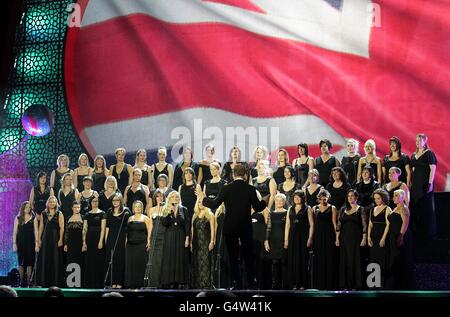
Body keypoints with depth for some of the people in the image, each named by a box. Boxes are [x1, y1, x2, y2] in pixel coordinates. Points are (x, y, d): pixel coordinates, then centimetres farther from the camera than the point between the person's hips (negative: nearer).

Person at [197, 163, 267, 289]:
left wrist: (203, 198, 11)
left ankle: (237, 283, 6)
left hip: (230, 227, -1)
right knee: (248, 256, 10)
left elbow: (214, 204, -5)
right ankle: (251, 283, 8)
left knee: (233, 257, 7)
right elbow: (258, 207, -2)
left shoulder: (226, 188, -6)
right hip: (246, 227, 1)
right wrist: (265, 201, 17)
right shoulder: (250, 189, -5)